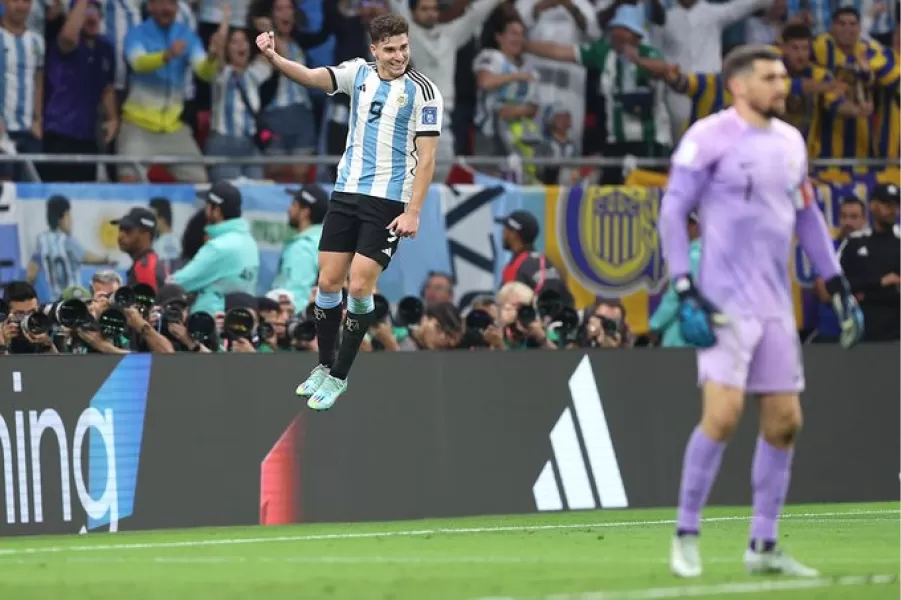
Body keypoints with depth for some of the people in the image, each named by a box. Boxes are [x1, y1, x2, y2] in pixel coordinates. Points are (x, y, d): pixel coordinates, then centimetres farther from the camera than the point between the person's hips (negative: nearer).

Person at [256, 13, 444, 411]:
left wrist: (413, 212, -14)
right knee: (329, 282, 4)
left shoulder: (423, 91, -8)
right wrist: (273, 57, -32)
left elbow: (426, 157, -8)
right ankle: (324, 366, 21)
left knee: (359, 288, -7)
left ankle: (338, 377, 6)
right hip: (346, 193, 4)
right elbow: (312, 77, -13)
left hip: (389, 201, -4)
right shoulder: (358, 73, 3)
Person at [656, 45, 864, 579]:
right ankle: (687, 535, -3)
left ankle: (764, 546, 15)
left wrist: (838, 287, 16)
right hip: (725, 301, -7)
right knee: (723, 413, -17)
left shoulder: (790, 140, 12)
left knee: (785, 421, 6)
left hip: (777, 304, 7)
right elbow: (673, 213, -9)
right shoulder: (709, 138, -8)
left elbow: (808, 215, 21)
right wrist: (685, 292, -16)